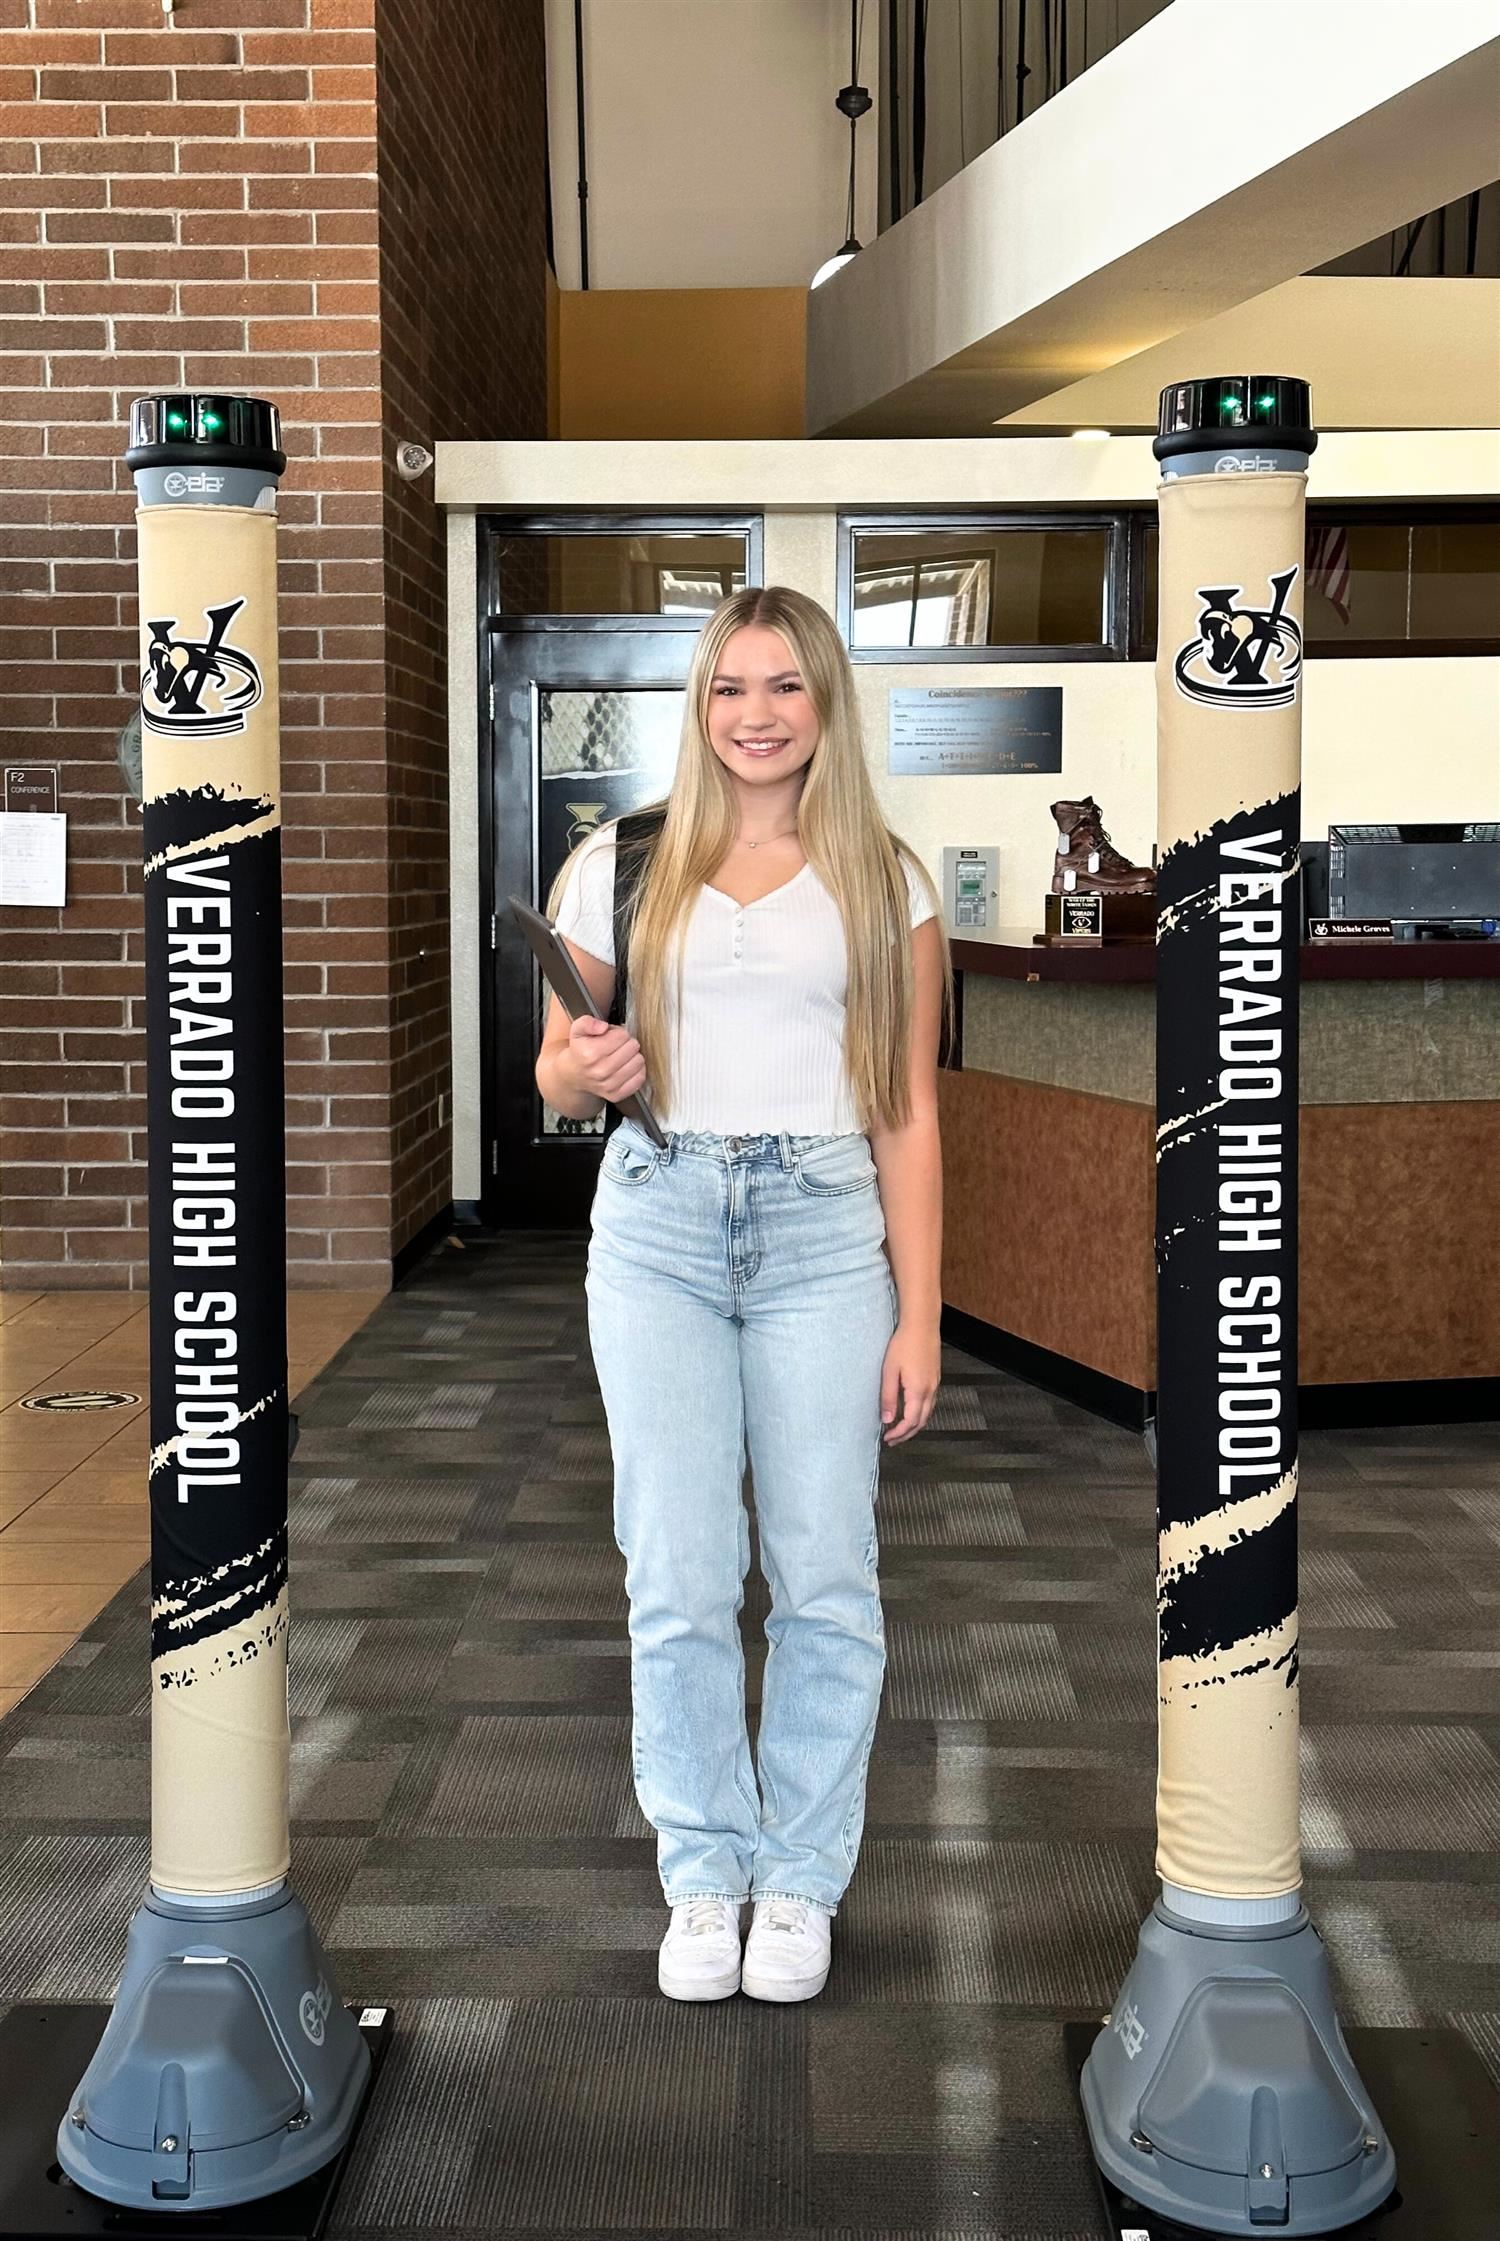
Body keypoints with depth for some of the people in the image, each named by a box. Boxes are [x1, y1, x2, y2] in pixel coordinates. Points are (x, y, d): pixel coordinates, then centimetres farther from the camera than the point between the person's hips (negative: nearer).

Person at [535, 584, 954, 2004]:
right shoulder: (621, 867, 7)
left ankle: (803, 1879, 19)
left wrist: (918, 1319, 0)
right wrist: (576, 1071, -11)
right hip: (659, 1222, 0)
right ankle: (704, 1875, 19)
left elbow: (908, 1116, 6)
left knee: (825, 1579, 1)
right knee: (678, 1579, 1)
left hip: (826, 1229, 0)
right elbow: (557, 1076, 14)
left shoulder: (885, 881, 7)